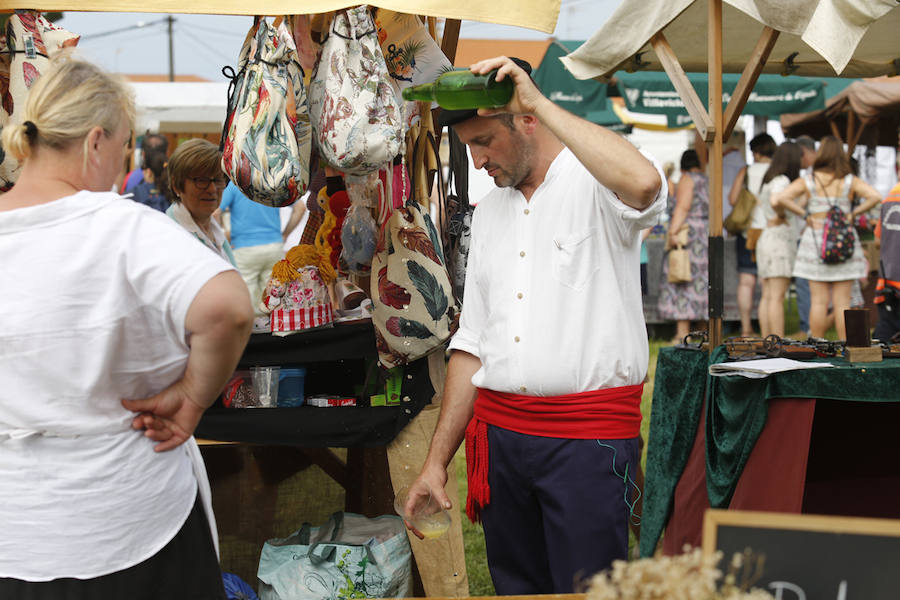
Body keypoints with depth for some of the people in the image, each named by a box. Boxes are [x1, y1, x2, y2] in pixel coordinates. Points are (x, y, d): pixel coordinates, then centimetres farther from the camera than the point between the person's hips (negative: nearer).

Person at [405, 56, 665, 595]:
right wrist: (437, 459, 13)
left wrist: (540, 102, -22)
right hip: (499, 435, 6)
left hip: (589, 435, -6)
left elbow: (644, 183, -31)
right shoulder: (488, 213, 17)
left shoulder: (594, 183, -4)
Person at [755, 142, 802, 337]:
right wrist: (781, 217, -11)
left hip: (766, 235, 9)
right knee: (777, 297, -11)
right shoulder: (781, 181, -11)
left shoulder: (769, 181, 18)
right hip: (779, 236, -9)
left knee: (767, 297, 7)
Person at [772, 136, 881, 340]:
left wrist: (804, 213, -4)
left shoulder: (807, 182, -3)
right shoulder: (850, 181, -1)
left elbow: (777, 200, -13)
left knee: (818, 301, 4)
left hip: (816, 242, 0)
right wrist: (854, 213, -3)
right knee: (842, 302, 4)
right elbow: (875, 197, -15)